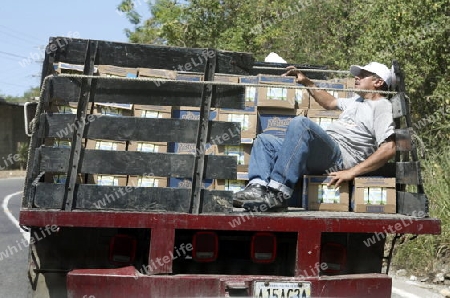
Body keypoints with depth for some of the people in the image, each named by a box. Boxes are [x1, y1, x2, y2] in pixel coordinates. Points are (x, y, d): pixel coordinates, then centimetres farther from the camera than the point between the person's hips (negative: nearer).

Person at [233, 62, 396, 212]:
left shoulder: (382, 106, 1)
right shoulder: (357, 100, 30)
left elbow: (389, 149, -14)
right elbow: (330, 103, 48)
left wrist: (352, 172, -20)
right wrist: (307, 82, 39)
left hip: (340, 159, -10)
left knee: (300, 123, -33)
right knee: (264, 140, 7)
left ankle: (278, 193, -38)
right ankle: (258, 186, -21)